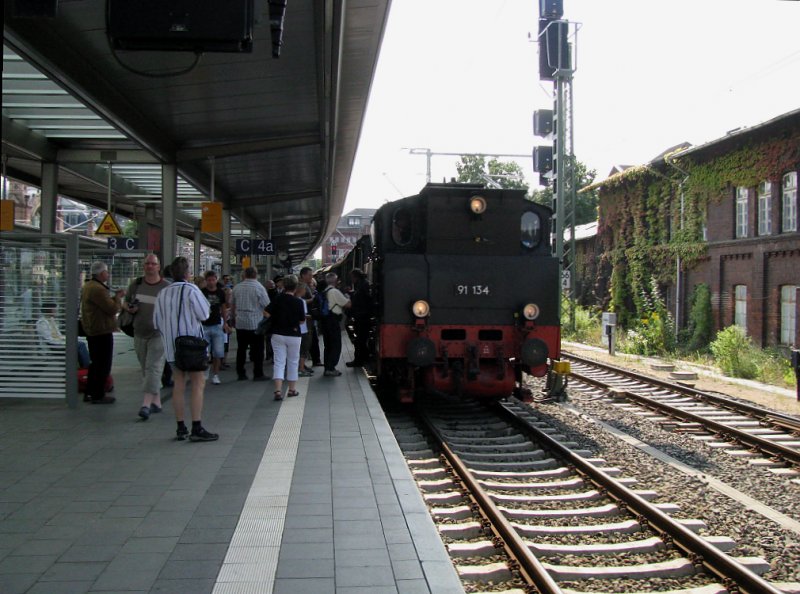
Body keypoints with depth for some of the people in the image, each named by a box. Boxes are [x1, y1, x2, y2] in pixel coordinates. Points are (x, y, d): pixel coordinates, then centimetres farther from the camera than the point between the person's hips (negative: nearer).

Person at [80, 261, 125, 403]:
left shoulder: (88, 286, 14)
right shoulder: (98, 289, -21)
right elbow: (112, 309, -22)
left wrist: (114, 296, 8)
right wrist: (118, 297, -6)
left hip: (91, 330, 11)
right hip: (102, 332, -11)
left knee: (96, 363, 19)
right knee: (103, 365, -3)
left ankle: (90, 393, 25)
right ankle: (98, 395, 1)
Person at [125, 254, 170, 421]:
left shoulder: (166, 287, -5)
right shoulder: (136, 284, 8)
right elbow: (126, 301, 20)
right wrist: (130, 308, -3)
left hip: (158, 334, -5)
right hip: (139, 333, 5)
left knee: (153, 368, -13)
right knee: (145, 369, 11)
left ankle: (146, 404, -19)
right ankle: (157, 402, 22)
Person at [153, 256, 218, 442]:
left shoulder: (163, 293, 7)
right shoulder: (191, 290, -11)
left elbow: (157, 322, 11)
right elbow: (204, 314, -11)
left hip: (171, 346, 6)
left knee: (179, 385, 10)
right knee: (198, 384, -3)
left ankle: (181, 428, 12)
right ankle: (197, 429, -8)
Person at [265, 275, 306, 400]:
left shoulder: (277, 299, -7)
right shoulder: (298, 302, -10)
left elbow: (266, 313, -12)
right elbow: (302, 320, -4)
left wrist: (277, 316, 7)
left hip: (278, 334, 1)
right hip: (293, 335, -1)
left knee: (279, 362, 1)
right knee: (293, 362, 14)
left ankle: (278, 390, -13)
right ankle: (292, 389, 21)